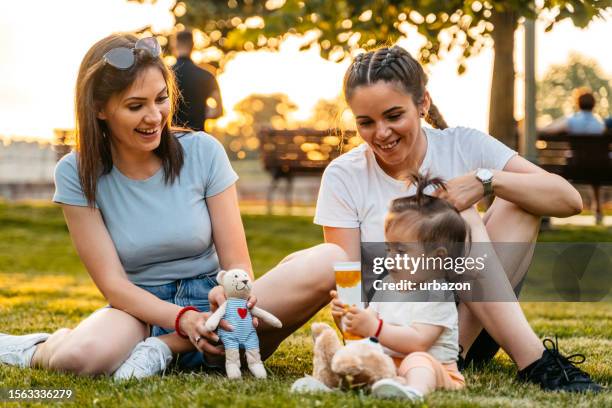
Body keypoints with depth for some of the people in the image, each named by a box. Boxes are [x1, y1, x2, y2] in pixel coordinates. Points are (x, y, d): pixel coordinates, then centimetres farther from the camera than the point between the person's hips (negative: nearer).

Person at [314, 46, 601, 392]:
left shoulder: (463, 146, -1)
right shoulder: (343, 178, -4)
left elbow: (570, 201, -10)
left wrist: (486, 180, -25)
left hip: (471, 320, 3)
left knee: (521, 200, -15)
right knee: (459, 217, -24)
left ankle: (469, 347, -26)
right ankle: (534, 361, -36)